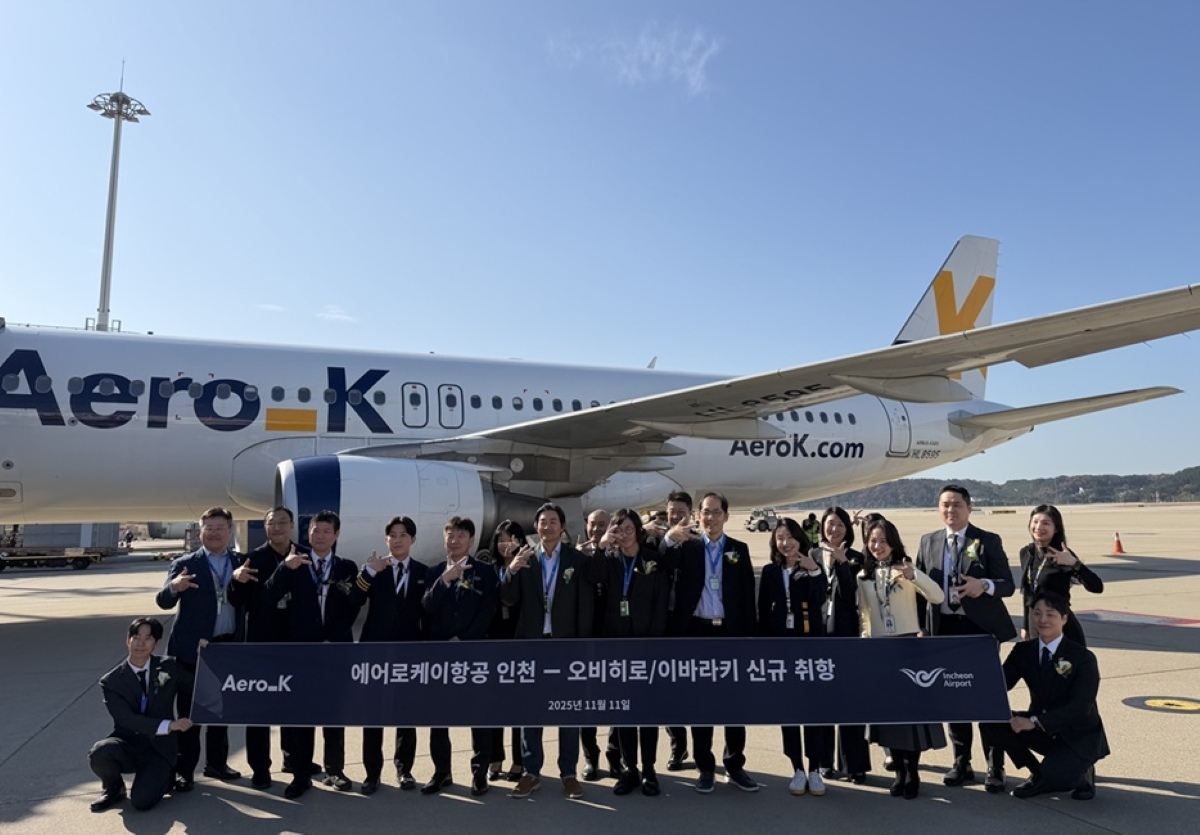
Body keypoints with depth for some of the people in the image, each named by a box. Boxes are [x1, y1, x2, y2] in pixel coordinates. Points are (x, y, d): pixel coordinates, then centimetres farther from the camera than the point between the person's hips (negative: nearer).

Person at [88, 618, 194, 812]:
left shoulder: (170, 668, 1)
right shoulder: (111, 681, -4)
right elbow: (127, 719, -15)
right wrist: (168, 725, -26)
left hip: (159, 748, -1)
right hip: (127, 745, 1)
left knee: (142, 800, -23)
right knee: (98, 754, -33)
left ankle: (164, 774, 14)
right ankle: (113, 788, 2)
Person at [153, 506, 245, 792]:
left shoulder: (241, 562, 5)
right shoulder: (184, 564, -3)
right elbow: (163, 602, -12)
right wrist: (174, 587, -32)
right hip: (193, 649, -3)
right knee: (189, 712, 5)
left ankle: (216, 762, 29)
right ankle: (184, 770, 16)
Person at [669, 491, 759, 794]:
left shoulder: (739, 550, 6)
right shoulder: (687, 548, 2)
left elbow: (748, 596, 2)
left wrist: (749, 637, -2)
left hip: (730, 633, 1)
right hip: (697, 633, -1)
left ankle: (735, 766, 21)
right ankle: (706, 768, 19)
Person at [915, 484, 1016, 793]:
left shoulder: (988, 541, -1)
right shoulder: (928, 542, 9)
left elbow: (1007, 584, -5)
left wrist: (984, 586, -26)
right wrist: (920, 626, 2)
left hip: (979, 628, -3)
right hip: (943, 628, 4)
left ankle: (995, 767, 13)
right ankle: (961, 763, 23)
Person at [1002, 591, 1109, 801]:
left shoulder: (1082, 657, -16)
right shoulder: (1023, 651, -2)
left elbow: (1080, 707, -25)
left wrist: (1035, 722, -34)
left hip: (1079, 734, -4)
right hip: (1042, 728, 5)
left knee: (1053, 774, -29)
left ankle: (1083, 772, 9)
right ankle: (1038, 775, 2)